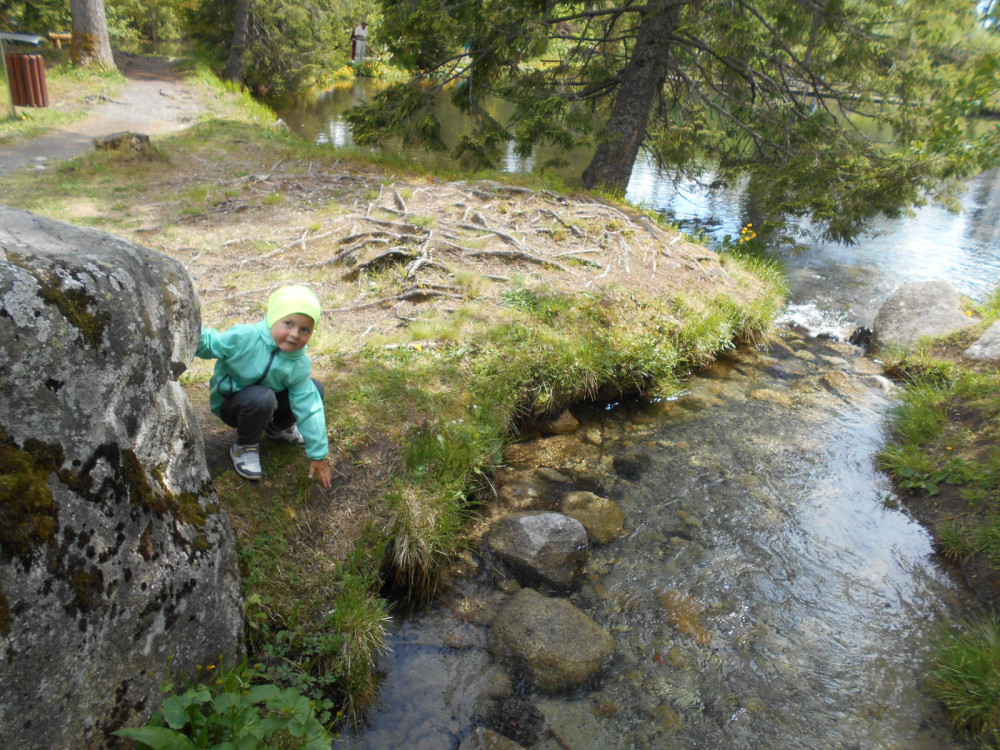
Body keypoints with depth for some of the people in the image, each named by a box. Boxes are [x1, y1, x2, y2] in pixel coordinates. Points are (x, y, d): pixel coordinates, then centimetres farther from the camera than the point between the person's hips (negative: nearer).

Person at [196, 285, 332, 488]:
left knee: (315, 389, -9)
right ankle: (245, 446, -9)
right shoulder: (244, 338, -26)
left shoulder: (299, 365, -16)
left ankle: (278, 428, 16)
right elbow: (209, 345, -17)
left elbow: (309, 409, -17)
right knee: (262, 398, -38)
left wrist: (318, 454, -16)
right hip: (230, 404, -5)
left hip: (264, 402, 5)